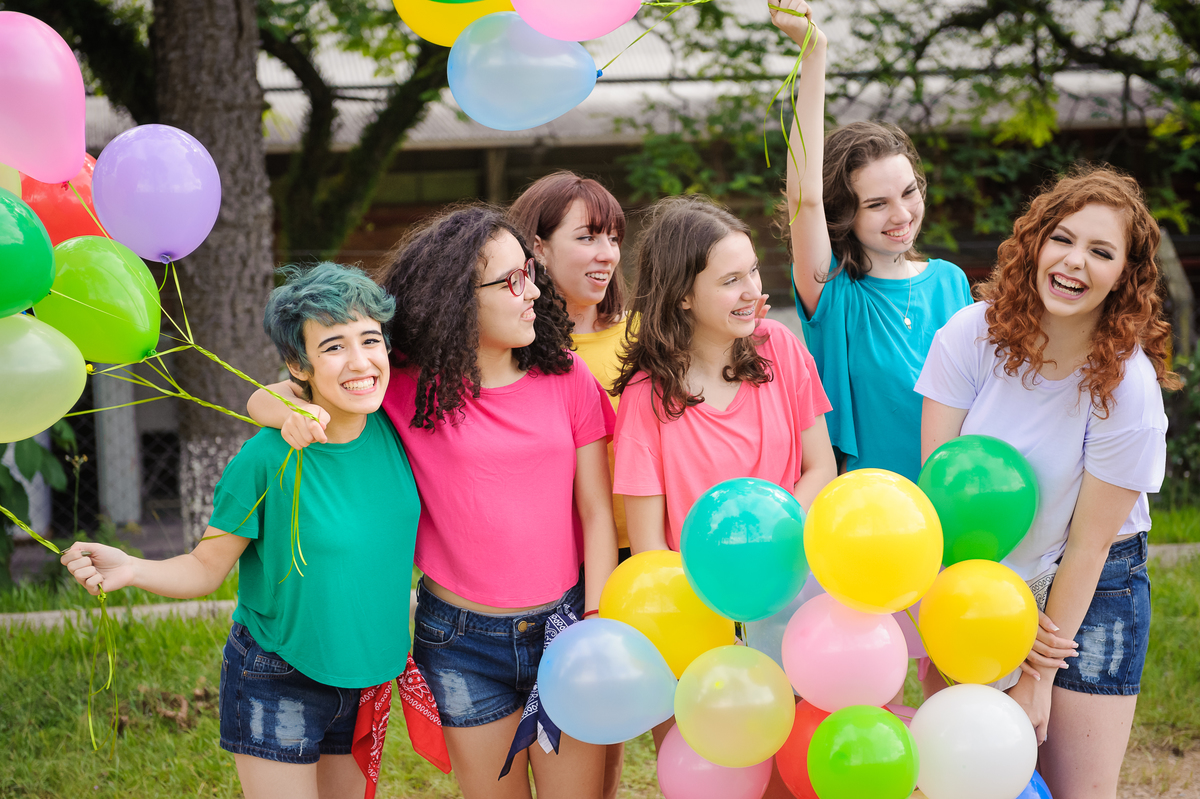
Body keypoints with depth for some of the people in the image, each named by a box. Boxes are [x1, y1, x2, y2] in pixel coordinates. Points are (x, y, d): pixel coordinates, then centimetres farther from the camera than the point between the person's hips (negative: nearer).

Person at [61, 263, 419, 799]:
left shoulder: (392, 433, -7)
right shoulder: (267, 459, -21)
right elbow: (206, 569, -15)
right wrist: (131, 570, -29)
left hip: (364, 676, 5)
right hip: (277, 687, -5)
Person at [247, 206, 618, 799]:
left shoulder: (567, 379, -1)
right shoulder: (407, 389, -4)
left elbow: (597, 512, 1)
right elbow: (265, 399, 1)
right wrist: (289, 412, -24)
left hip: (563, 623, 1)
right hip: (462, 639, -1)